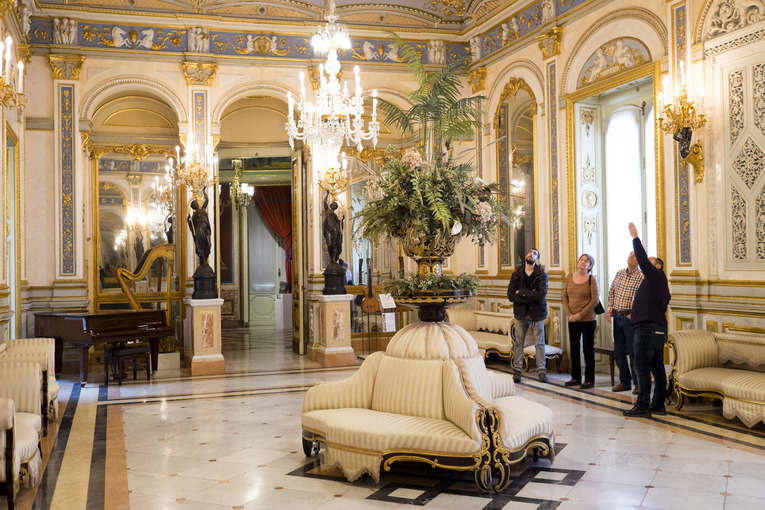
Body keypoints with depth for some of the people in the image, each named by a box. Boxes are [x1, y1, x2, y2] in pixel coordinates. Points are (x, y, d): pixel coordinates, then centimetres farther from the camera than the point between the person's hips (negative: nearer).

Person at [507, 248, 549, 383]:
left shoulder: (542, 275, -2)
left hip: (537, 314, -1)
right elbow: (510, 295, -7)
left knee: (540, 344, 5)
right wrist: (530, 297, -16)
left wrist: (521, 293, -13)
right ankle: (517, 371, 14)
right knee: (518, 343, 5)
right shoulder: (516, 274, 4)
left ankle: (541, 371, 15)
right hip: (520, 314, 1)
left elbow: (541, 294, -18)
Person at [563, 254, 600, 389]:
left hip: (587, 319, -4)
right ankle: (576, 377, 22)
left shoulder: (591, 279, -5)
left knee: (588, 349, 1)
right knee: (574, 349, 11)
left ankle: (589, 380, 9)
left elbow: (595, 300, -10)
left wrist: (580, 315, -13)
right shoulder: (569, 277, 7)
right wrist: (569, 314, -4)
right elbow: (565, 297, 9)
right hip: (572, 320, 5)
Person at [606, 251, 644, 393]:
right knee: (618, 352, 10)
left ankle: (638, 383, 8)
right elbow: (611, 292, 19)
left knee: (633, 352, -4)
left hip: (630, 317, -6)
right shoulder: (619, 273, 11)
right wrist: (609, 310, 12)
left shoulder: (642, 277, -9)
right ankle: (624, 382, 21)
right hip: (616, 316, 6)